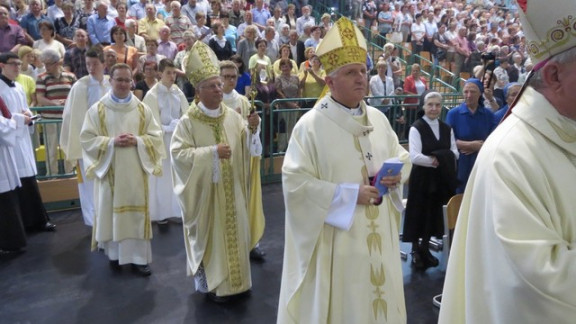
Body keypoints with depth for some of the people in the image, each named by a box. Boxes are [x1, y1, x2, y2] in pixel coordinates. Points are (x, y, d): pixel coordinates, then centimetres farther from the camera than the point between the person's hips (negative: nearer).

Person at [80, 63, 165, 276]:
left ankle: (138, 257, 13)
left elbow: (156, 136, 4)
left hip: (135, 172, 1)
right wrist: (111, 142, -16)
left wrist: (137, 141, -14)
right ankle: (114, 253, 22)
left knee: (136, 212, 4)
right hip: (109, 171, -1)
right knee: (110, 211, 5)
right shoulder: (97, 109, 1)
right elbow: (86, 139, -3)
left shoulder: (142, 109, 5)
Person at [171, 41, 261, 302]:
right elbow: (178, 153, -18)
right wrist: (212, 152, -25)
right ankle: (212, 283, 24)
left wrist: (252, 129, -18)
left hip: (231, 188, 4)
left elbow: (248, 147, 1)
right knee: (210, 234, 7)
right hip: (205, 189, -4)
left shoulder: (232, 116, 0)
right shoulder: (188, 121, -11)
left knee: (234, 231, 13)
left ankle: (235, 280, 31)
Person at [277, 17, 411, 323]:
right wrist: (348, 195, -20)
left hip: (378, 234, 6)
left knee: (379, 297, 19)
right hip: (336, 238, -5)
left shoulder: (378, 118, 4)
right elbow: (294, 183, -18)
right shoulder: (310, 125, -14)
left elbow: (401, 156, 16)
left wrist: (397, 174, -8)